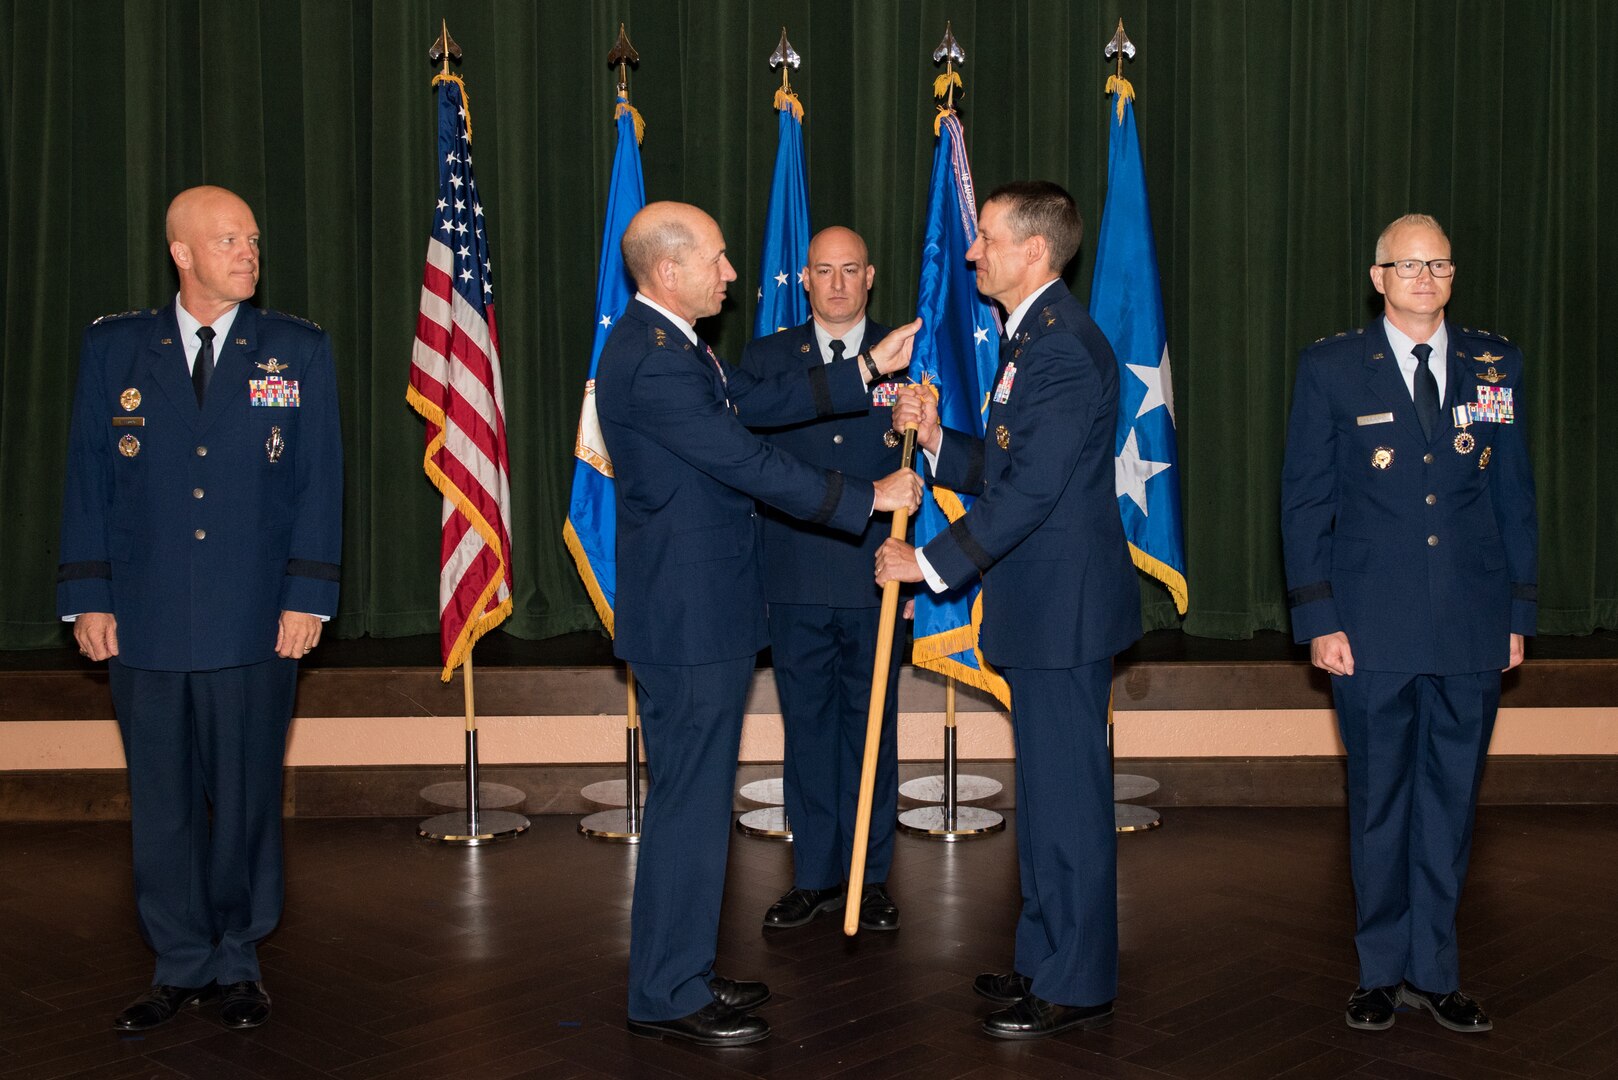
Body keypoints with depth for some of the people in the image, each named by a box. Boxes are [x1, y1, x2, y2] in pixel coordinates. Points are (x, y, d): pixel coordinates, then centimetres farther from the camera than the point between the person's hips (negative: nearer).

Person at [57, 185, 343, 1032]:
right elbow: (87, 478, 6)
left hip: (257, 625, -1)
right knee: (162, 804, 8)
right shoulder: (114, 348, 6)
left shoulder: (297, 350, 4)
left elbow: (319, 481, 2)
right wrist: (87, 597, 0)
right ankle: (182, 965, 22)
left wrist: (307, 596, -6)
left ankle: (237, 962, 23)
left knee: (246, 797, 7)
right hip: (145, 621, 1)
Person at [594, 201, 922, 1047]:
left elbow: (759, 401, 17)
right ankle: (667, 997, 12)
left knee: (695, 800, 17)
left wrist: (868, 368, 13)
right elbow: (751, 463, -22)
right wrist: (868, 498, -14)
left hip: (700, 615, 11)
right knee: (690, 803, -1)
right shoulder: (650, 360, -21)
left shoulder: (671, 344, 13)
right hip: (687, 621, -11)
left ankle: (681, 974, 29)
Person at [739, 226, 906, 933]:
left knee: (871, 727, 9)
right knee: (807, 728, 9)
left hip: (874, 576, -1)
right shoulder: (766, 358, 6)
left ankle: (870, 878, 21)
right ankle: (815, 875, 22)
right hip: (797, 578, 1)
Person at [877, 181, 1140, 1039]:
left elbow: (1030, 490, -23)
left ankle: (1076, 985, 10)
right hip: (1042, 609, 11)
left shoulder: (1064, 347, -18)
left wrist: (931, 564, -18)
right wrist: (939, 441, 3)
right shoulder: (1034, 338, 16)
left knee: (1067, 795, -1)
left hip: (1064, 609, -11)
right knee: (1048, 790, 17)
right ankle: (1048, 959, 30)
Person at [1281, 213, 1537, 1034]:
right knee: (1379, 804, 7)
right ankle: (1382, 971, 22)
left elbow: (1514, 497, 10)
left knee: (1450, 803, 9)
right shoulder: (1331, 368, 1)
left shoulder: (1495, 364, 8)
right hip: (1372, 628, -2)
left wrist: (1518, 614, 6)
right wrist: (1319, 619, -6)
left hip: (1472, 630, 2)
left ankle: (1434, 972, 23)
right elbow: (1304, 501, 0)